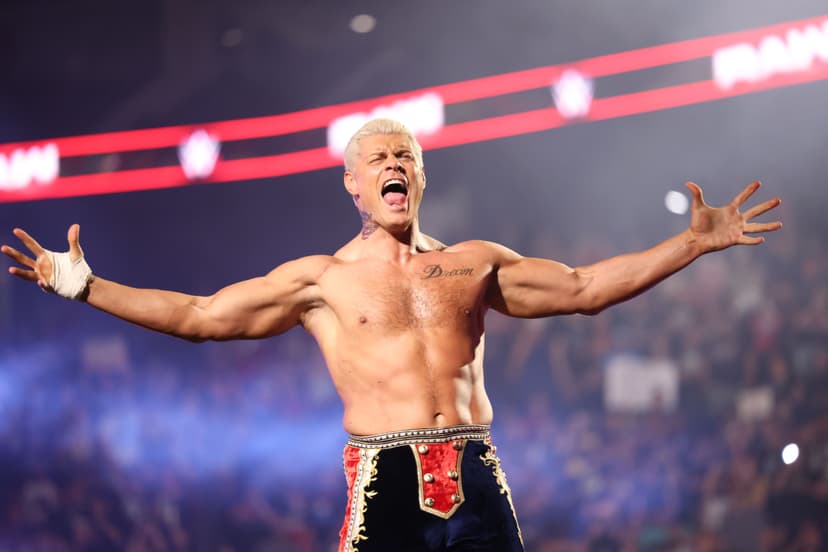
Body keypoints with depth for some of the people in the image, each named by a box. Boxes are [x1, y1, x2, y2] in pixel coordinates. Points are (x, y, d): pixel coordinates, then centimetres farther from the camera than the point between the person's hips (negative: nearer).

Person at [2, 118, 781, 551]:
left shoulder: (474, 265, 17)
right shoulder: (322, 279, 10)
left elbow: (584, 287, 20)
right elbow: (197, 316, 9)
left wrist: (694, 243, 17)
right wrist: (83, 286, 3)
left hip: (476, 482, 3)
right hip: (383, 483, -3)